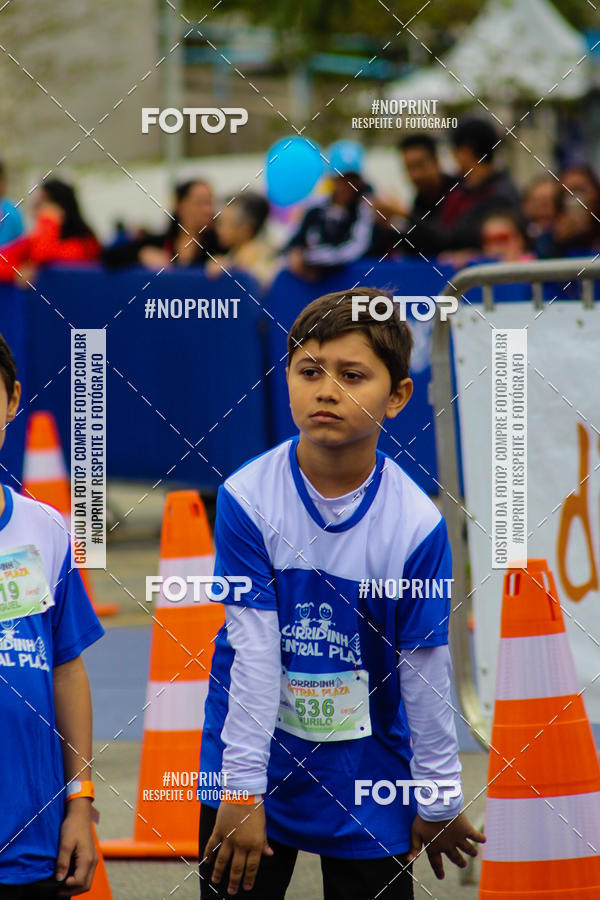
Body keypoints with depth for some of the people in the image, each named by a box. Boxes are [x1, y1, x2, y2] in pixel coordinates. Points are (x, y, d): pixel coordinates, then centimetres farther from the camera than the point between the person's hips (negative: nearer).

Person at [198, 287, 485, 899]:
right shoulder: (247, 499, -12)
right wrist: (242, 790, -13)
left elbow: (424, 671, -6)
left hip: (370, 788, 0)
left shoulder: (417, 524, -12)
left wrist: (438, 801, 2)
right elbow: (253, 650, -14)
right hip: (257, 771, 0)